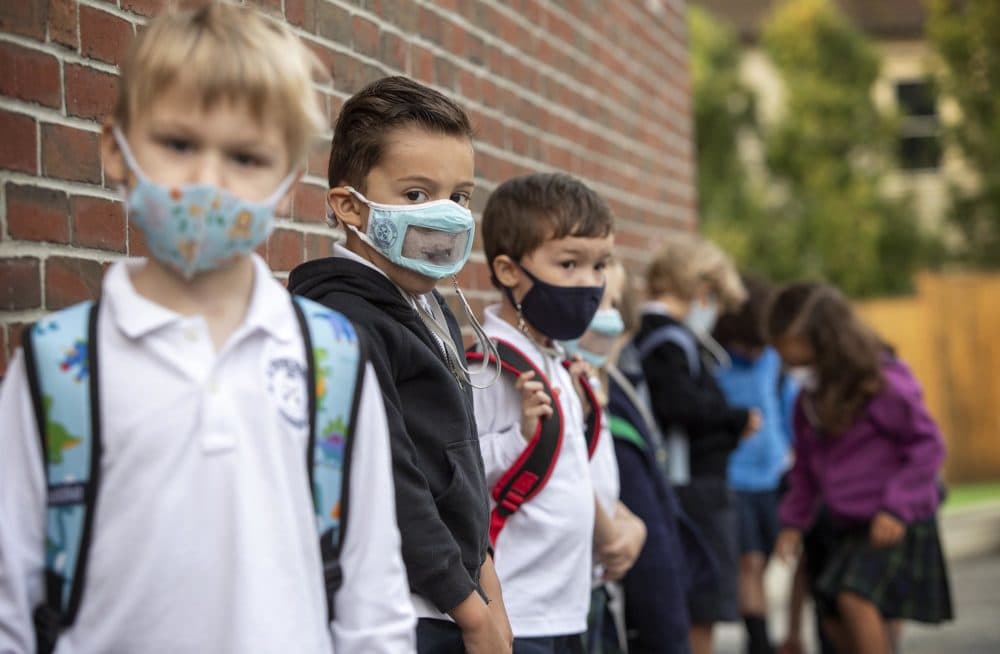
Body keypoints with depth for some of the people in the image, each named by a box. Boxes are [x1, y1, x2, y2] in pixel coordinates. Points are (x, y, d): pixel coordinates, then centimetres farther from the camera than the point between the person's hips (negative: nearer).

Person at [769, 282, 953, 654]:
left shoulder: (883, 383, -16)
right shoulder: (811, 394, 7)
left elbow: (928, 445, -15)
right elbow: (806, 464, 17)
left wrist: (897, 508, -20)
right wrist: (794, 522, 12)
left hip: (894, 525, -8)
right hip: (847, 525, 8)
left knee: (856, 598, -26)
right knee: (835, 619, 8)